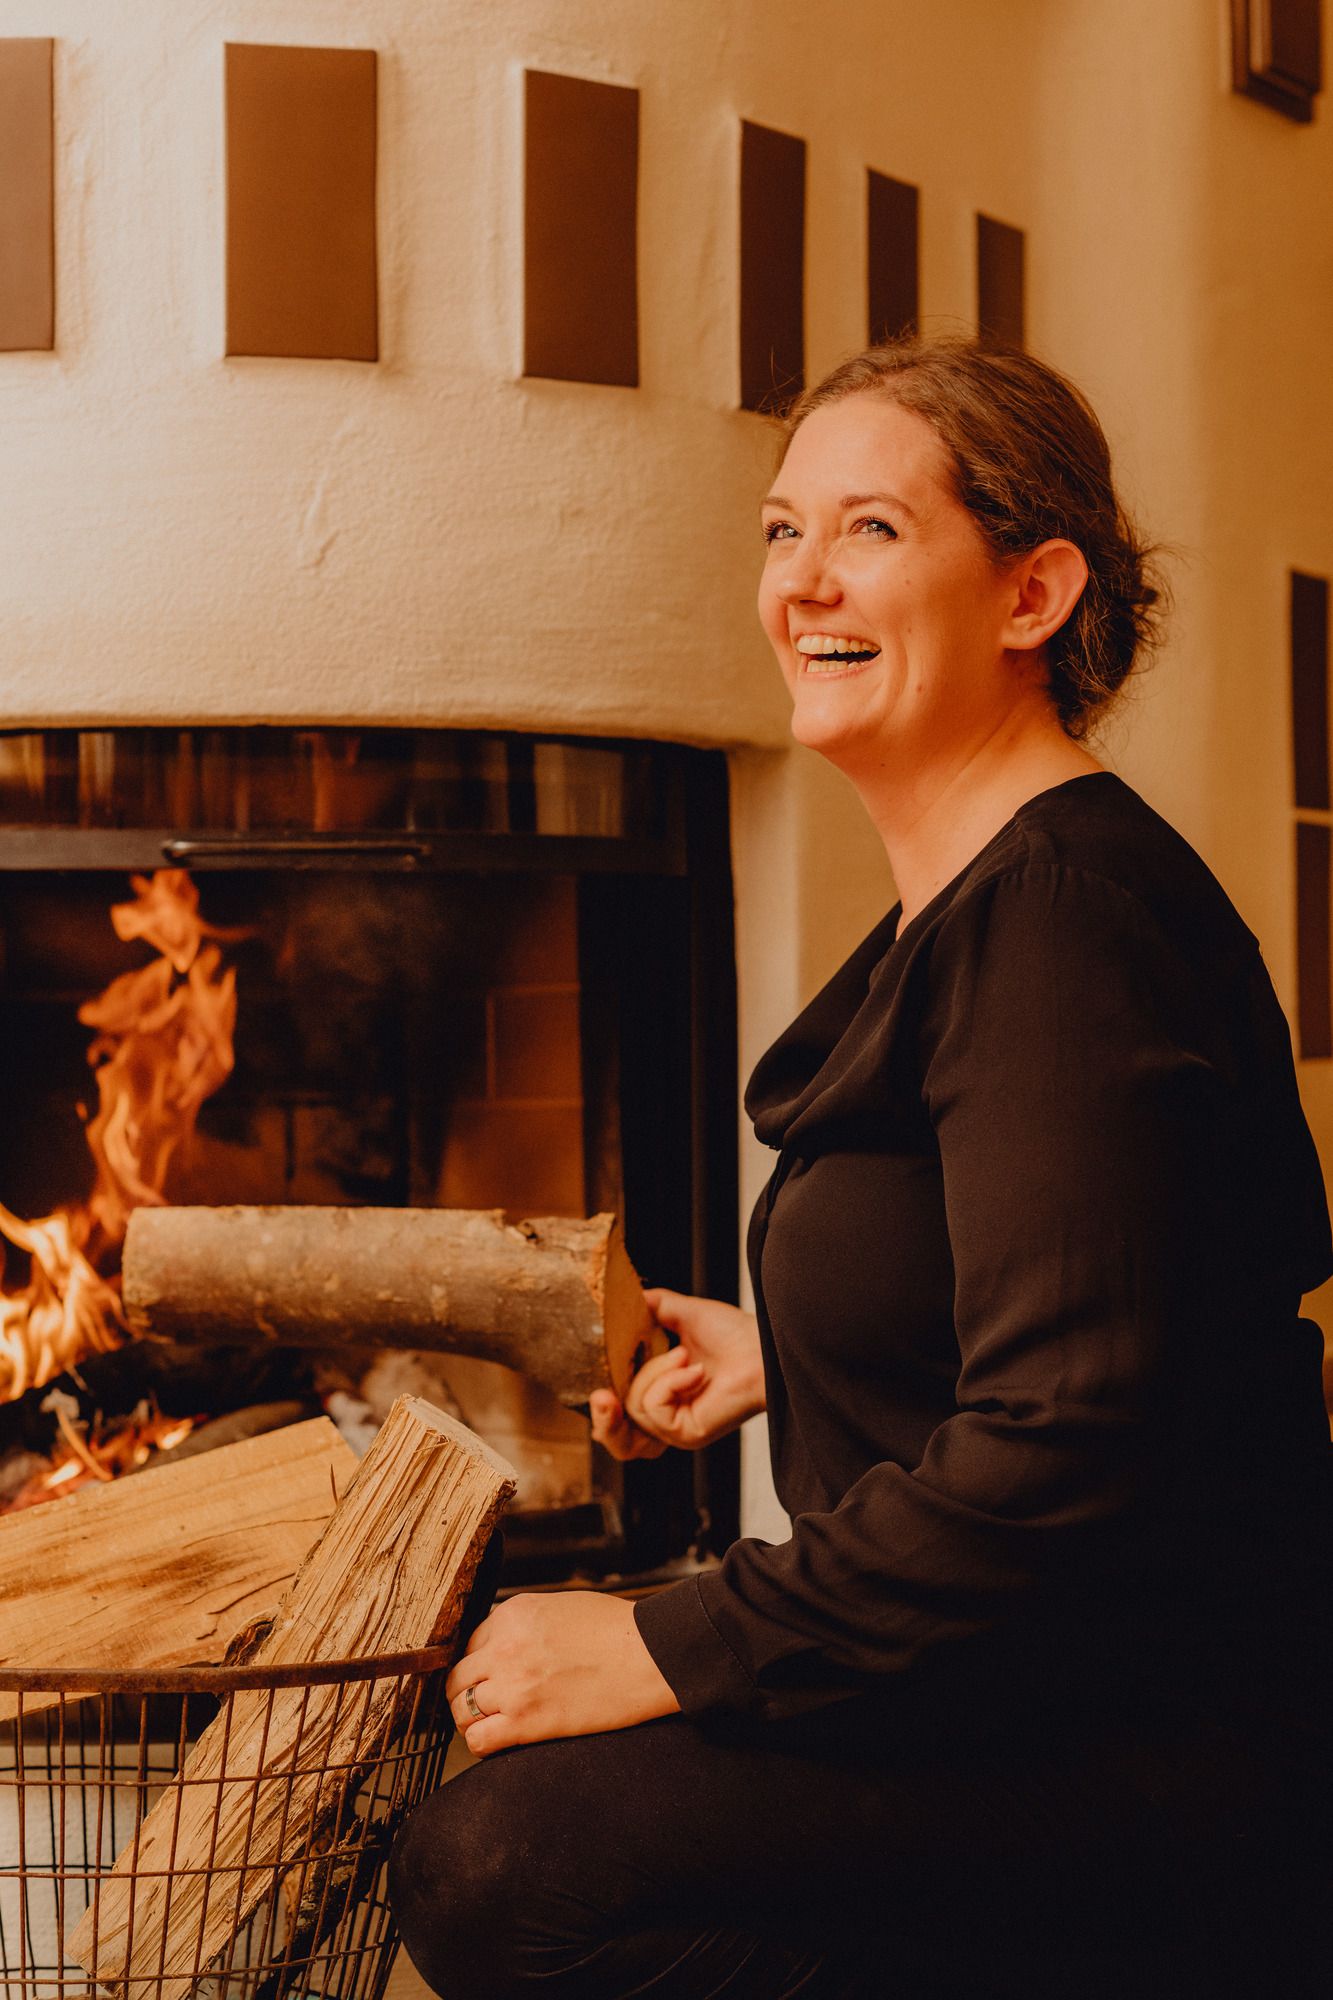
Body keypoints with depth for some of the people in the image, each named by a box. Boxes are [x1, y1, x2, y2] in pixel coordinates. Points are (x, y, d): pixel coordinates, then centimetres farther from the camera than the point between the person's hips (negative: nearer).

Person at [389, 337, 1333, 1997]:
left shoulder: (1064, 912, -20)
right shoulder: (966, 901, 12)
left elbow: (1064, 1440, -27)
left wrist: (677, 1650, -22)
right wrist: (787, 1358, 26)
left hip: (1149, 1738, -10)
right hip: (1026, 1672, 10)